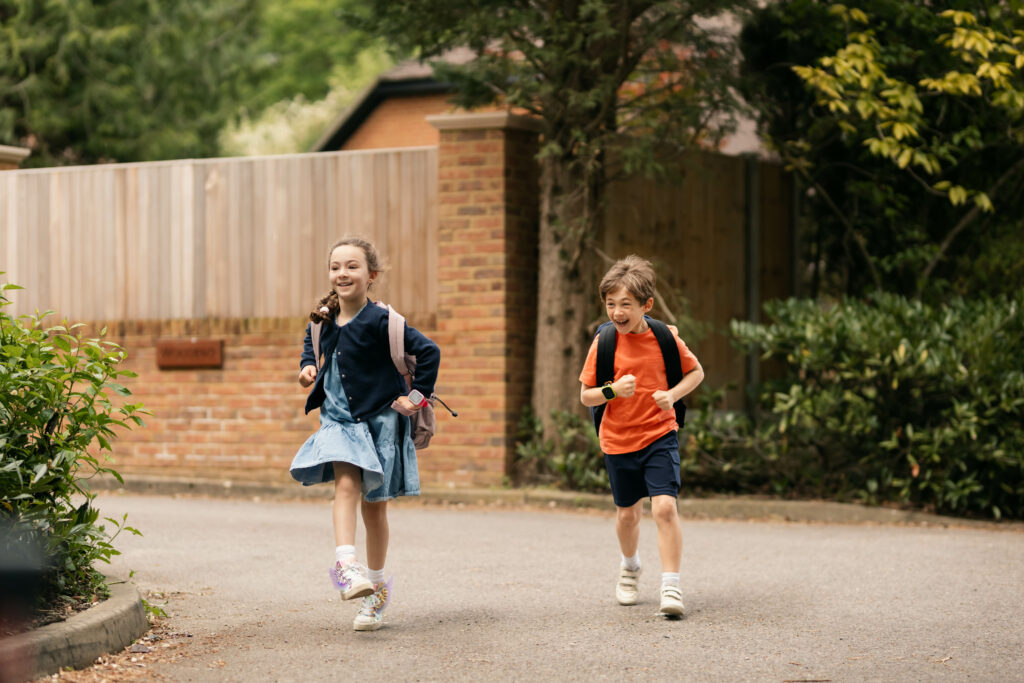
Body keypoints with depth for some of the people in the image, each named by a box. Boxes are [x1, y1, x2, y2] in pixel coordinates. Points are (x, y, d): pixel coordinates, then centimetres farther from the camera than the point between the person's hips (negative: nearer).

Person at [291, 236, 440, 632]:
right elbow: (311, 342, 25)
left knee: (374, 506, 7)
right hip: (339, 420, 3)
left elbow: (429, 352, -14)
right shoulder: (323, 320, 1)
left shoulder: (379, 321, -16)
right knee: (346, 486, -21)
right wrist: (308, 366, 6)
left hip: (379, 420, -3)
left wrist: (417, 396, -12)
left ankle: (375, 586, 20)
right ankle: (346, 564, -33)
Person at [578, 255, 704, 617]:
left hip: (660, 436, -1)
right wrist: (613, 391, -23)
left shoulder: (665, 337, -7)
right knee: (627, 513, 15)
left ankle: (671, 587, -13)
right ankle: (630, 567, 44)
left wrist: (672, 395, -10)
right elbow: (585, 396, -3)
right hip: (618, 440, 1)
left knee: (664, 506, -18)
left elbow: (696, 372, 9)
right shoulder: (604, 343, -7)